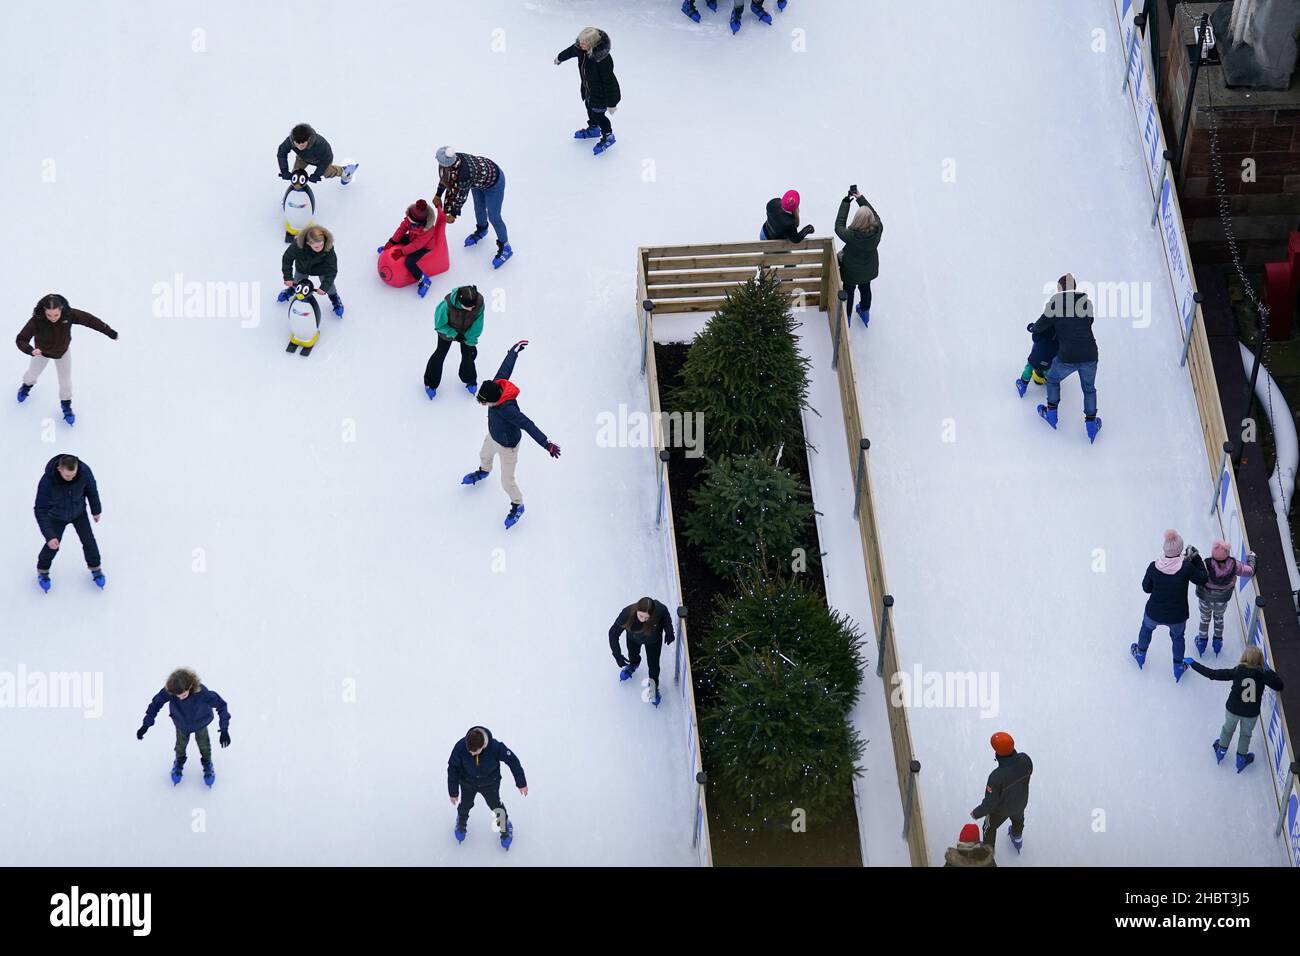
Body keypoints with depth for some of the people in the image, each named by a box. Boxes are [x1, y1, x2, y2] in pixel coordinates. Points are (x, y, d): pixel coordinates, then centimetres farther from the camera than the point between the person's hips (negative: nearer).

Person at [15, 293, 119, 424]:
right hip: (42, 351, 0)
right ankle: (27, 384, 64)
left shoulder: (69, 314, -37)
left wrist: (109, 332, -16)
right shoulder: (36, 320, -42)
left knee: (66, 381, 15)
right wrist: (30, 350, -61)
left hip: (63, 351, 0)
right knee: (33, 373, 27)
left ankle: (66, 404, 44)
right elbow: (21, 340, -39)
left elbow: (89, 320, -24)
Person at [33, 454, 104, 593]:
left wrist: (96, 510, 6)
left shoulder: (84, 471, -33)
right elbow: (41, 511, -32)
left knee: (89, 540, 8)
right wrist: (49, 536, -35)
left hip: (79, 512, 2)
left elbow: (91, 490, -10)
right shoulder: (47, 481, -40)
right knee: (52, 546, 8)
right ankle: (42, 570, 38)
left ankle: (95, 568, 36)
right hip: (57, 516, -2)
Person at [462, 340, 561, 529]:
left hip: (507, 446, -8)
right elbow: (506, 367, -12)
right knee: (484, 455, 36)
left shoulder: (507, 409, -47)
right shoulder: (496, 384, -28)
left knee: (507, 482, 9)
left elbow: (527, 425, -48)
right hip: (492, 436, 8)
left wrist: (547, 444, -52)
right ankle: (484, 471, 71)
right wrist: (514, 350, 5)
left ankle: (517, 506, 37)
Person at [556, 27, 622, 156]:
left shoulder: (603, 60, -43)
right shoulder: (581, 49, -21)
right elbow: (571, 51, 6)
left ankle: (608, 137, 38)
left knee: (598, 114, 11)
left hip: (601, 94, -8)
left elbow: (609, 81, -32)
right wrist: (560, 58, 29)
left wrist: (611, 103, -23)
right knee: (590, 108, 29)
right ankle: (593, 129, 58)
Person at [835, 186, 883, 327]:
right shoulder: (877, 230, -33)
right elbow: (875, 215, -13)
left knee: (848, 292, 25)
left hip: (851, 272, -3)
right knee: (865, 289, 31)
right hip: (869, 270, 3)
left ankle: (846, 318, 47)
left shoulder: (851, 236, -41)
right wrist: (861, 198, -10)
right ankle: (865, 313, 57)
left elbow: (839, 226, -23)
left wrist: (846, 202, -19)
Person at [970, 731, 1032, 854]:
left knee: (990, 827, 28)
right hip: (1021, 802, 4)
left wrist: (976, 813, -11)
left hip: (1002, 809, -4)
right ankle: (1017, 837, 69)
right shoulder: (1025, 760, -31)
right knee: (1018, 818, 38)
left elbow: (990, 802, -30)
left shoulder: (997, 777, -45)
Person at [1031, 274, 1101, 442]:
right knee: (1089, 388, 26)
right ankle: (1091, 421, 21)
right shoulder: (1086, 300, 6)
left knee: (1053, 379, 28)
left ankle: (1051, 412, 32)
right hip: (1090, 355, 2)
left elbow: (1041, 326, 3)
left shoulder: (1055, 302, -3)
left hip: (1067, 357, -2)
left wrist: (1032, 328, 25)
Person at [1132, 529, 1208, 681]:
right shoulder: (1186, 567, -28)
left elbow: (1146, 588, -7)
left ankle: (1140, 655, 60)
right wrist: (1196, 558, -4)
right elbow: (1202, 579, -10)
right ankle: (1178, 668, 49)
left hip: (1154, 614, 1)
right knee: (1177, 637, 31)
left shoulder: (1154, 567, -23)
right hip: (1177, 616, -1)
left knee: (1147, 627, 35)